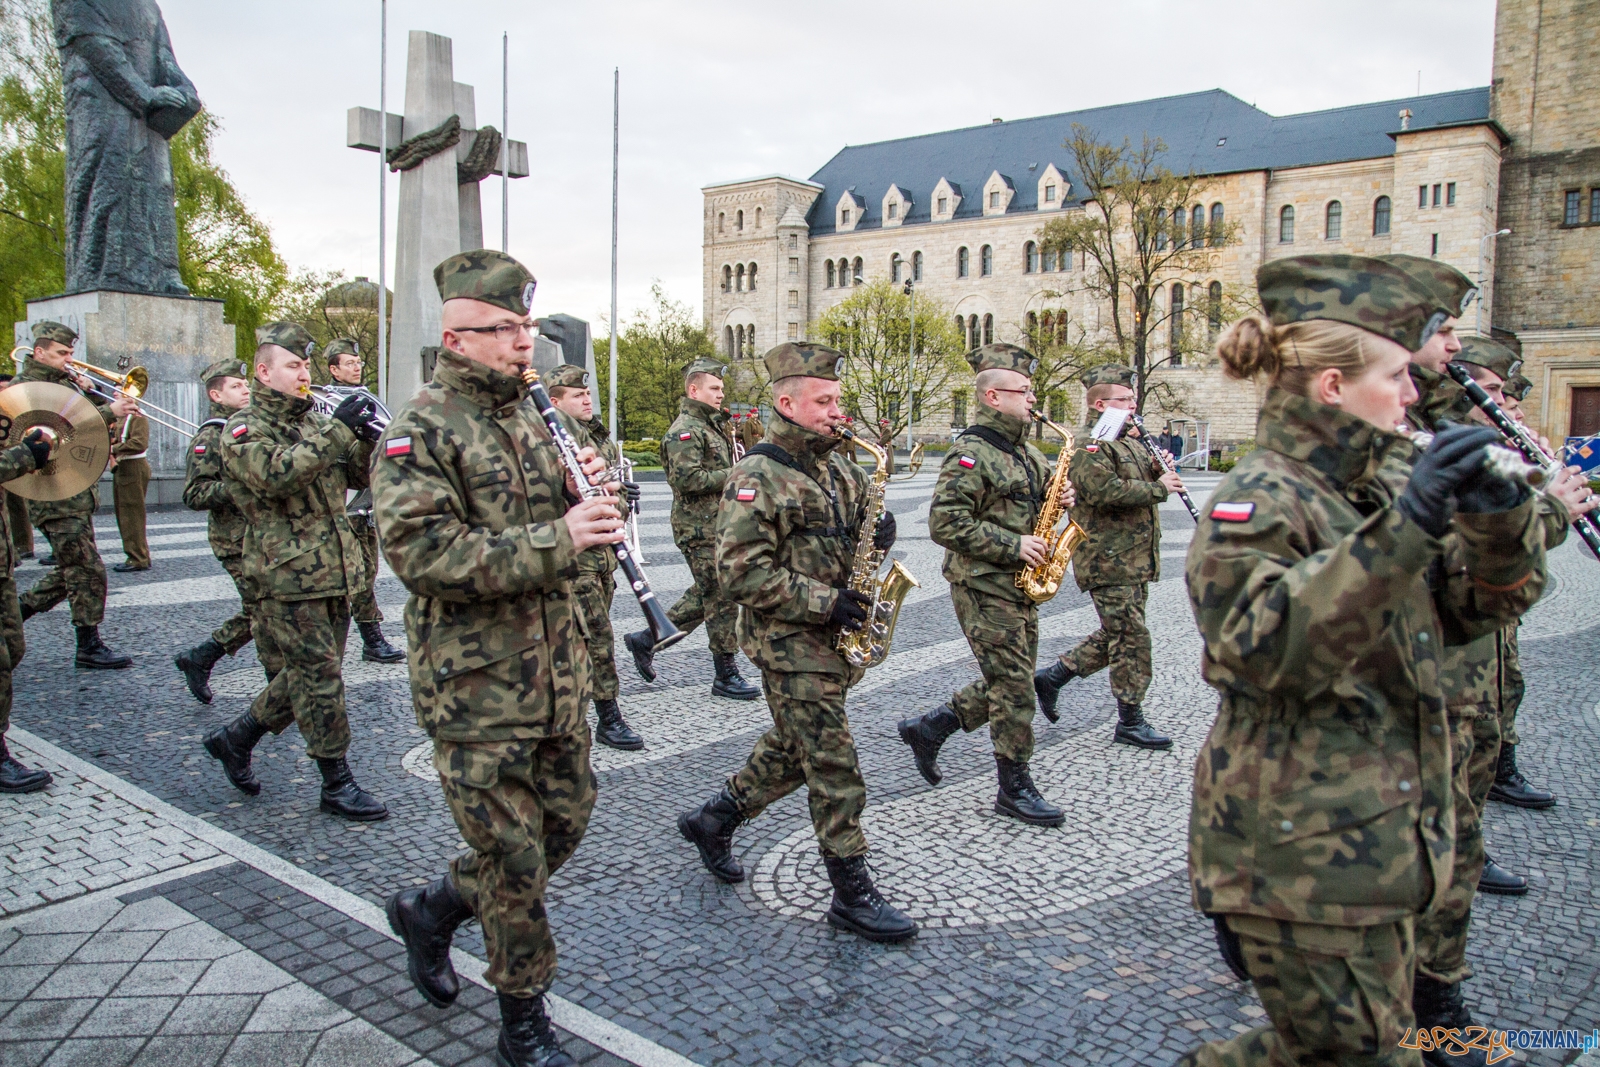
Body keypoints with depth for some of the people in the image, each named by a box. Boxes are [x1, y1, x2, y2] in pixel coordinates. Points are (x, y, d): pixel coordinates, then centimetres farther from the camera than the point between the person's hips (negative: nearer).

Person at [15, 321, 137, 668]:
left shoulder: (65, 382, 17)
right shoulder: (25, 387, -9)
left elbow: (91, 422, 16)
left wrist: (90, 392, 0)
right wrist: (109, 411, -30)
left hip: (78, 493, 9)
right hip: (56, 497, -9)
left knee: (71, 571, 16)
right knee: (88, 571, -7)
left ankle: (17, 612, 29)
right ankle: (89, 647, 1)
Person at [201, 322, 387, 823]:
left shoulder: (315, 421, 16)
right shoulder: (243, 429, -5)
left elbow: (358, 478, 13)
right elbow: (276, 474, -26)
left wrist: (366, 440, -8)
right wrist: (338, 431, -27)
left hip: (335, 572, 7)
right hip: (288, 576, -7)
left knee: (308, 675, 14)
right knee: (319, 677, -4)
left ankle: (235, 738, 33)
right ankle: (337, 784, 6)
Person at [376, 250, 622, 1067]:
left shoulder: (531, 417, 12)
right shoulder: (420, 432, -12)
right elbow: (421, 552, -25)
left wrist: (585, 497, -6)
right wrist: (555, 541, -30)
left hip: (557, 676, 7)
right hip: (476, 690, -7)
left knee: (565, 822, 17)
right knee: (512, 855, 4)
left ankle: (432, 909, 40)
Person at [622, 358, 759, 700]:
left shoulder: (712, 425, 19)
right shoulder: (684, 430, -13)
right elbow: (687, 479, -24)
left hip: (717, 524, 10)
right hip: (699, 528, -10)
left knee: (705, 595, 15)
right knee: (721, 598, -5)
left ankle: (647, 639, 26)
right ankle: (726, 676, 5)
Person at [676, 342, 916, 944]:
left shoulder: (835, 468, 11)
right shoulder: (757, 477, -15)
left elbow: (853, 535, 22)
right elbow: (741, 572, -21)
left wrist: (877, 536, -3)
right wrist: (823, 601, -22)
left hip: (829, 640, 8)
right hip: (790, 645, -8)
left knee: (794, 752, 19)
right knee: (834, 769, -3)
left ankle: (712, 821, 38)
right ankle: (853, 896, 10)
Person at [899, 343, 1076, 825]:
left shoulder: (1026, 452, 14)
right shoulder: (971, 453, -15)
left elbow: (1037, 502, 27)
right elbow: (946, 524, -22)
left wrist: (1059, 497, 3)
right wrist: (1012, 546, -22)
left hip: (1019, 586, 9)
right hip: (983, 588, -9)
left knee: (1008, 682, 14)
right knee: (1014, 685, -4)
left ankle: (928, 728, 28)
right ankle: (1015, 788, 10)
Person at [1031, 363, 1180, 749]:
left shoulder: (1129, 443, 18)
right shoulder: (1089, 446, -13)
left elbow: (1140, 483, 26)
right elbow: (1105, 489, -28)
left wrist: (1159, 471, 3)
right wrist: (1158, 488, -20)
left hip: (1134, 560, 10)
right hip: (1108, 561, -10)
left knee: (1116, 635, 15)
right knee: (1131, 638, -3)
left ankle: (1051, 677, 25)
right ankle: (1130, 723, 8)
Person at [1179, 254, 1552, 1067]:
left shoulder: (1384, 488, 10)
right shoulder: (1256, 502, -17)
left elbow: (1479, 607, 12)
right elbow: (1268, 649, -31)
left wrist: (1499, 519, -8)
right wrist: (1402, 530, -34)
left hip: (1379, 837, 9)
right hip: (1299, 852, -9)